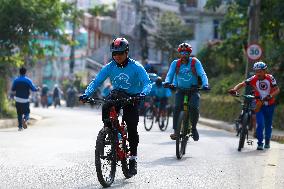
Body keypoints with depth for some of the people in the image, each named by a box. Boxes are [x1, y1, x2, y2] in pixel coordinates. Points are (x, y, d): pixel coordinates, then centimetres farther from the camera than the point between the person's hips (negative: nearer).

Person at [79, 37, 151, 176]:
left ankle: (133, 158, 3)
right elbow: (96, 82, -11)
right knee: (105, 109, -31)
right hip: (116, 95, 2)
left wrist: (142, 93, -46)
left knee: (132, 128, -11)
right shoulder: (109, 67, -9)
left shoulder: (136, 67, -16)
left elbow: (147, 83, -24)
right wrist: (86, 94, -29)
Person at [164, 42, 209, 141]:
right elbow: (170, 74, -7)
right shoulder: (175, 63, 1)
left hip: (193, 89, -1)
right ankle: (175, 131, -15)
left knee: (194, 107, -23)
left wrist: (205, 84, -31)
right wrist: (167, 82, -30)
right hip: (180, 90, 1)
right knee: (177, 108, -21)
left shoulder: (195, 62, -4)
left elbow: (202, 74, -13)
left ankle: (194, 127, 1)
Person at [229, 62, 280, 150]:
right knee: (260, 124, -15)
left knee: (268, 124, 12)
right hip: (259, 105, -1)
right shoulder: (253, 79, -15)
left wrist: (270, 96, -39)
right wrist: (234, 89, -40)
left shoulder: (270, 78, -16)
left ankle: (267, 141, 35)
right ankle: (260, 143, -3)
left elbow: (277, 90, -20)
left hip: (270, 105, 1)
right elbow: (242, 84, -21)